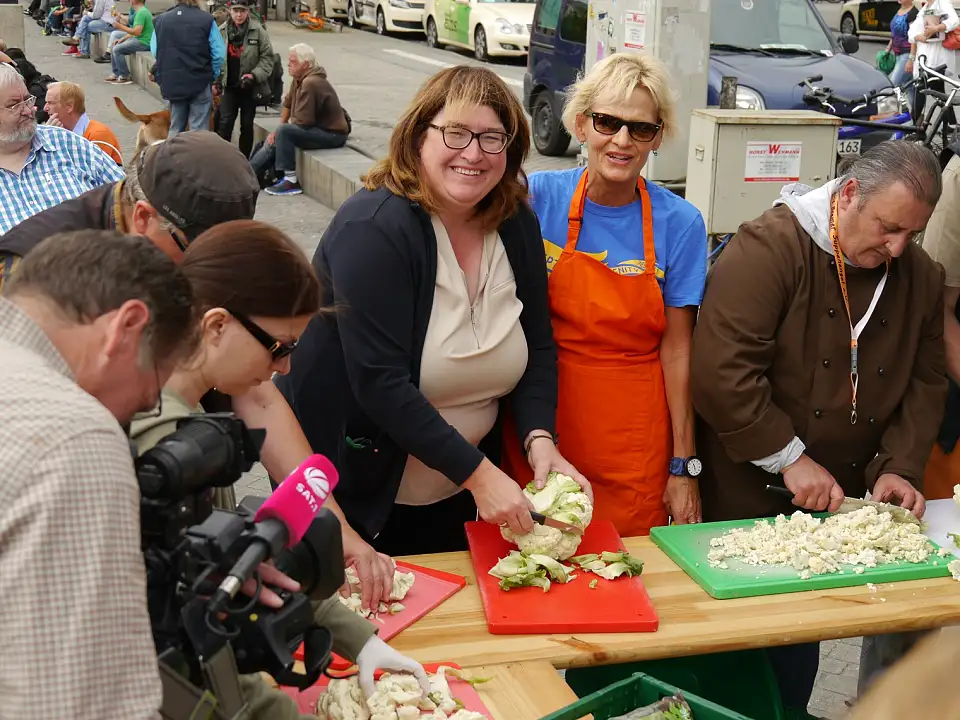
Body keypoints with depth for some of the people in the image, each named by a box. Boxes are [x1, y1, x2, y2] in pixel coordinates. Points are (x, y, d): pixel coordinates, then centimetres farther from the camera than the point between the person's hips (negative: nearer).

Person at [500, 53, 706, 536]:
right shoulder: (538, 198, -6)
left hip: (635, 449, 0)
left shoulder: (679, 224, -5)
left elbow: (676, 350, -2)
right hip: (540, 428, 0)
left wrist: (684, 465, -2)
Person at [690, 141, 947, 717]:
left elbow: (926, 383, 9)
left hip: (842, 505, 6)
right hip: (747, 502, -5)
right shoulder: (769, 249, -17)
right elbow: (721, 371, -24)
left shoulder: (922, 276, 4)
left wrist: (899, 466, -6)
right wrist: (790, 458, -19)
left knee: (798, 651, 15)